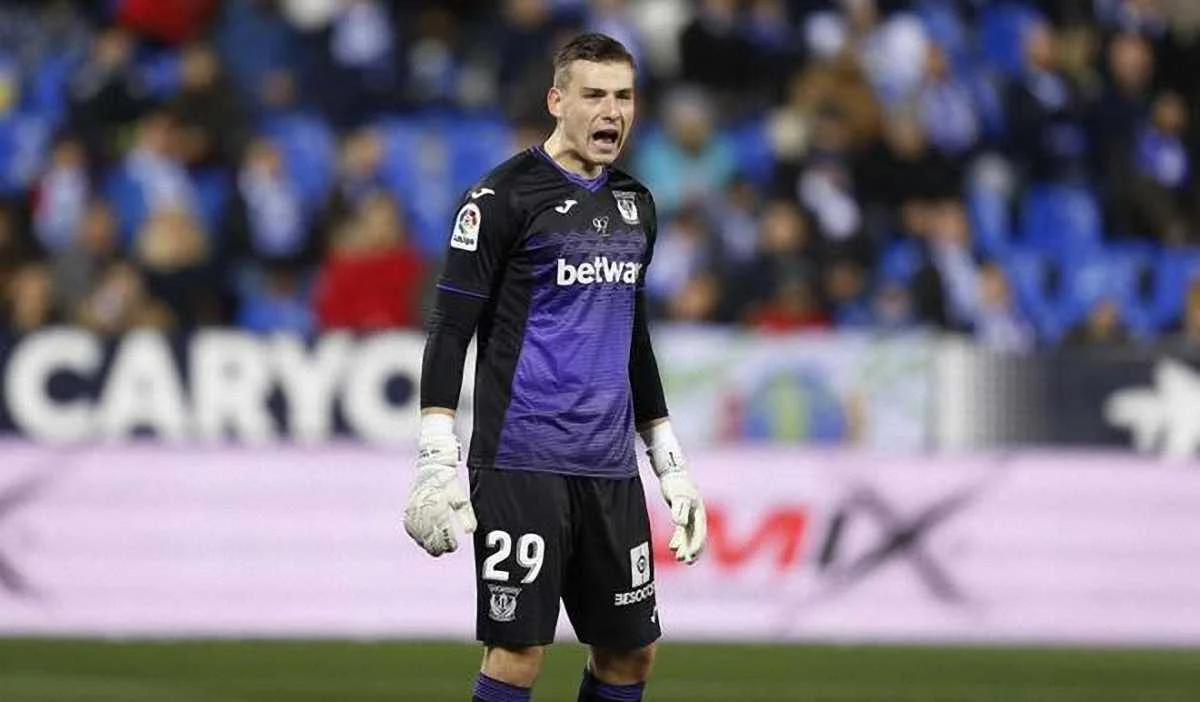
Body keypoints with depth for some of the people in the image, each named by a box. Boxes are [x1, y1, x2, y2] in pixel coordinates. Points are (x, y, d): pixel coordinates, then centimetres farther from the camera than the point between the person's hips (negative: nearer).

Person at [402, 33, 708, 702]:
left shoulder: (634, 204, 15)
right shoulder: (504, 196, -6)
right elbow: (451, 328, -8)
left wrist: (671, 460, 23)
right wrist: (437, 459, -15)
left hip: (610, 465, 7)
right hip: (522, 463, -7)